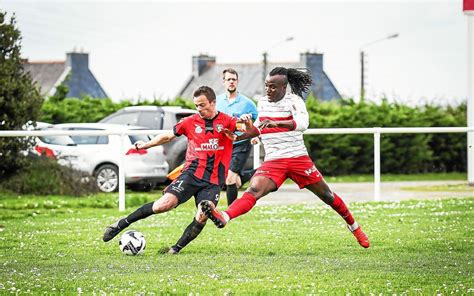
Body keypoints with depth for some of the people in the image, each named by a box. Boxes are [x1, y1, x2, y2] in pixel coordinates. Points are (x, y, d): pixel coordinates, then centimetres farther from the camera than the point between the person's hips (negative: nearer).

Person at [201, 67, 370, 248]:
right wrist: (238, 137, 14)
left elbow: (303, 123, -27)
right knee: (253, 191, -23)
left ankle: (353, 226, 31)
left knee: (326, 195, 8)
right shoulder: (262, 103, 9)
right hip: (272, 162, 2)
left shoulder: (294, 100, -8)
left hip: (298, 159, -2)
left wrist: (276, 123, -40)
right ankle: (224, 218, -48)